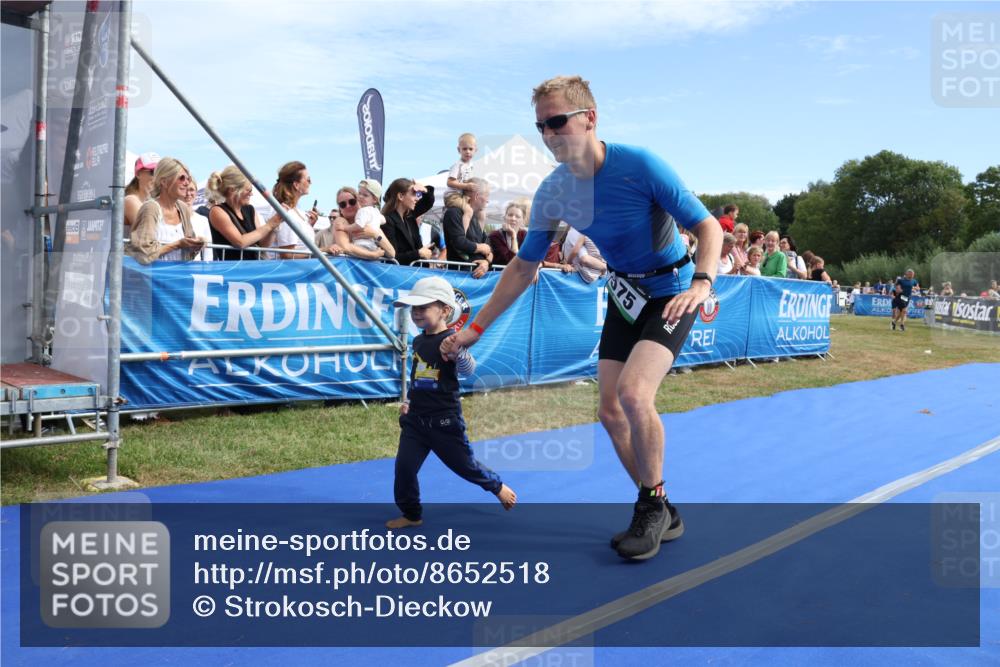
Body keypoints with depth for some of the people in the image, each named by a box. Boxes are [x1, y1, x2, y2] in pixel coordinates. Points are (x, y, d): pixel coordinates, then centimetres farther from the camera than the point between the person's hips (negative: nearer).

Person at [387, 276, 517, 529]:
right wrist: (408, 401, 19)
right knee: (404, 467, -1)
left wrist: (457, 350, -46)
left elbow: (468, 370, -28)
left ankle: (498, 486, 39)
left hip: (445, 420, -6)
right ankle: (412, 514, 18)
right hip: (415, 419, 6)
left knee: (464, 464, 11)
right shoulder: (418, 341, 6)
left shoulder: (451, 341, -16)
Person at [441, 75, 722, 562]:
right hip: (624, 296, 6)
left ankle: (653, 504, -2)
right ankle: (660, 514, 19)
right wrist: (475, 328, 1)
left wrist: (702, 281, -37)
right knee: (611, 411, 0)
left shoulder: (639, 165, -23)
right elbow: (524, 267, 2)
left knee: (632, 392, -26)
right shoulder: (551, 192, -8)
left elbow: (708, 226, -18)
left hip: (671, 294, -6)